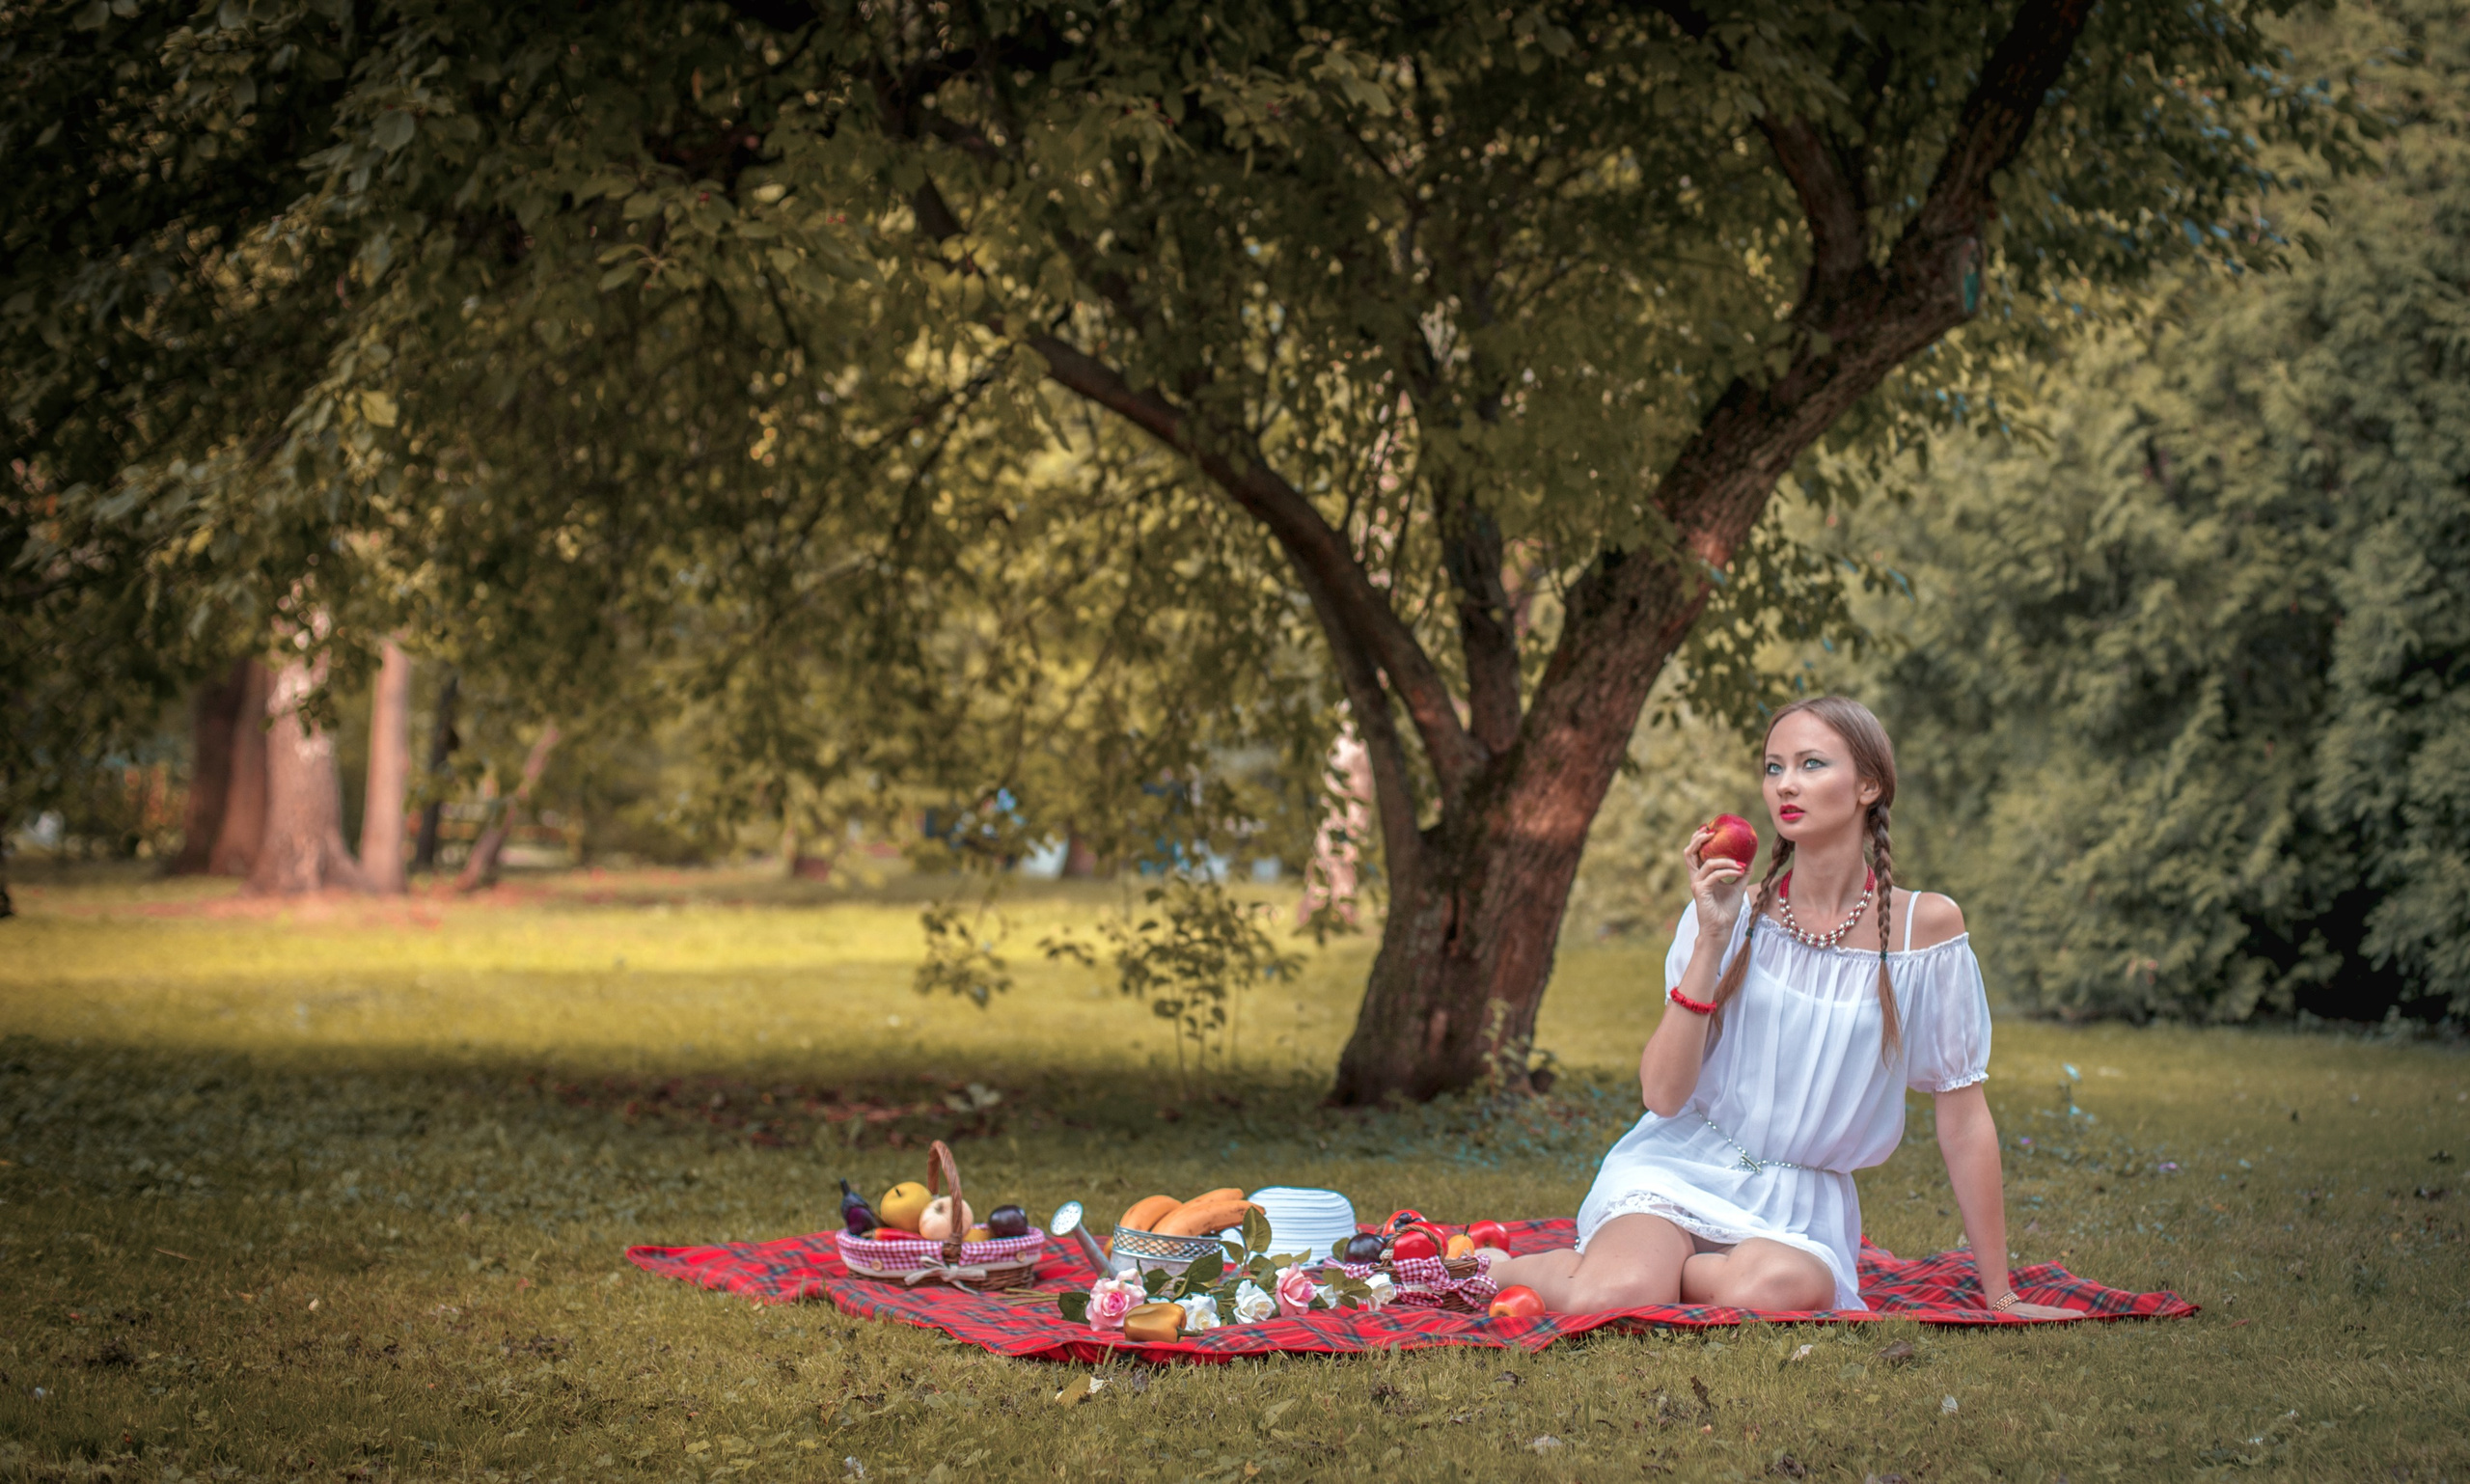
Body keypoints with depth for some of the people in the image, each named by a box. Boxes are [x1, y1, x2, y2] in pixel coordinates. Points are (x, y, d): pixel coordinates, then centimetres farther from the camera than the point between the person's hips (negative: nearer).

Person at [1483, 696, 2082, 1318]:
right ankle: (1501, 1266, 1)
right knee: (1603, 1300, -33)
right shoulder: (1733, 914, 1)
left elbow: (1963, 1117, 2)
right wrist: (1712, 941, -15)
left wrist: (2000, 1297, 3)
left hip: (1800, 1208, 1)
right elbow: (1663, 1094, -7)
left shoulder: (1926, 925, -3)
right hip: (1680, 1173, -1)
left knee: (1777, 1288, -37)